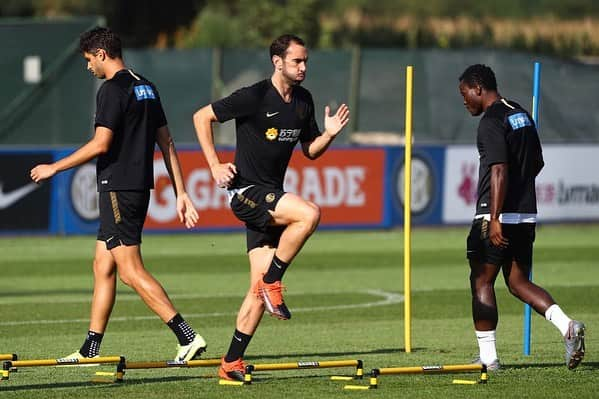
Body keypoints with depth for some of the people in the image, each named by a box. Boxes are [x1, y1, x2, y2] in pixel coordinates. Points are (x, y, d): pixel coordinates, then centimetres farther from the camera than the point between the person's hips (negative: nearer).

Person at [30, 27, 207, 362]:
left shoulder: (113, 89, -12)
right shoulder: (146, 87, 15)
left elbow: (101, 145, -18)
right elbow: (167, 142, 15)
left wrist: (54, 168, -8)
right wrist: (181, 192, 16)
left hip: (118, 188, -10)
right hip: (139, 188, 10)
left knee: (130, 270, -10)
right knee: (103, 265, 13)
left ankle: (188, 337, -17)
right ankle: (91, 349, 16)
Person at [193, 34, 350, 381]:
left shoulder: (303, 101, 10)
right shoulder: (254, 97, -12)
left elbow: (310, 150, 20)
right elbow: (202, 117, -5)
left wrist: (329, 134, -1)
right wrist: (215, 166, -10)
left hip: (271, 196, 7)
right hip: (246, 191, -7)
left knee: (261, 291, 2)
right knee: (310, 213, -31)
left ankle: (232, 362, 8)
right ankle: (272, 281, -15)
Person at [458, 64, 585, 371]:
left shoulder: (491, 122, -13)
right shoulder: (522, 115, 15)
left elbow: (499, 171, -21)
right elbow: (537, 163, 23)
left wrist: (494, 219, -24)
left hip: (498, 217, -8)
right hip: (526, 214, 8)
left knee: (481, 282, 2)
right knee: (518, 282, 11)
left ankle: (488, 357, 3)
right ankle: (567, 326, -10)